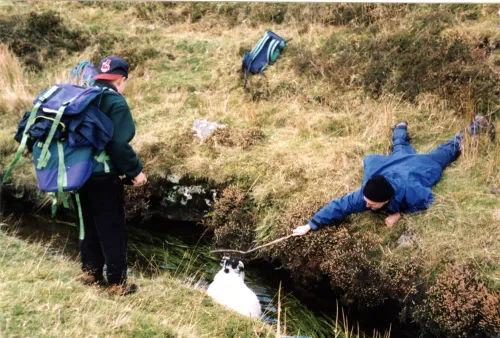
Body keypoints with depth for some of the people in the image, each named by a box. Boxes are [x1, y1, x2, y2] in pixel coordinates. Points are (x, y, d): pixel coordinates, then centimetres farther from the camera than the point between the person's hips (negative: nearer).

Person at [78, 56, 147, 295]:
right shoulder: (116, 102, -15)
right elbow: (119, 144, -24)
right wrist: (135, 170, -15)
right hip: (104, 177, -8)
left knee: (89, 226, 19)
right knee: (112, 230, 1)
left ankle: (90, 274, 28)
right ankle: (117, 283, 8)